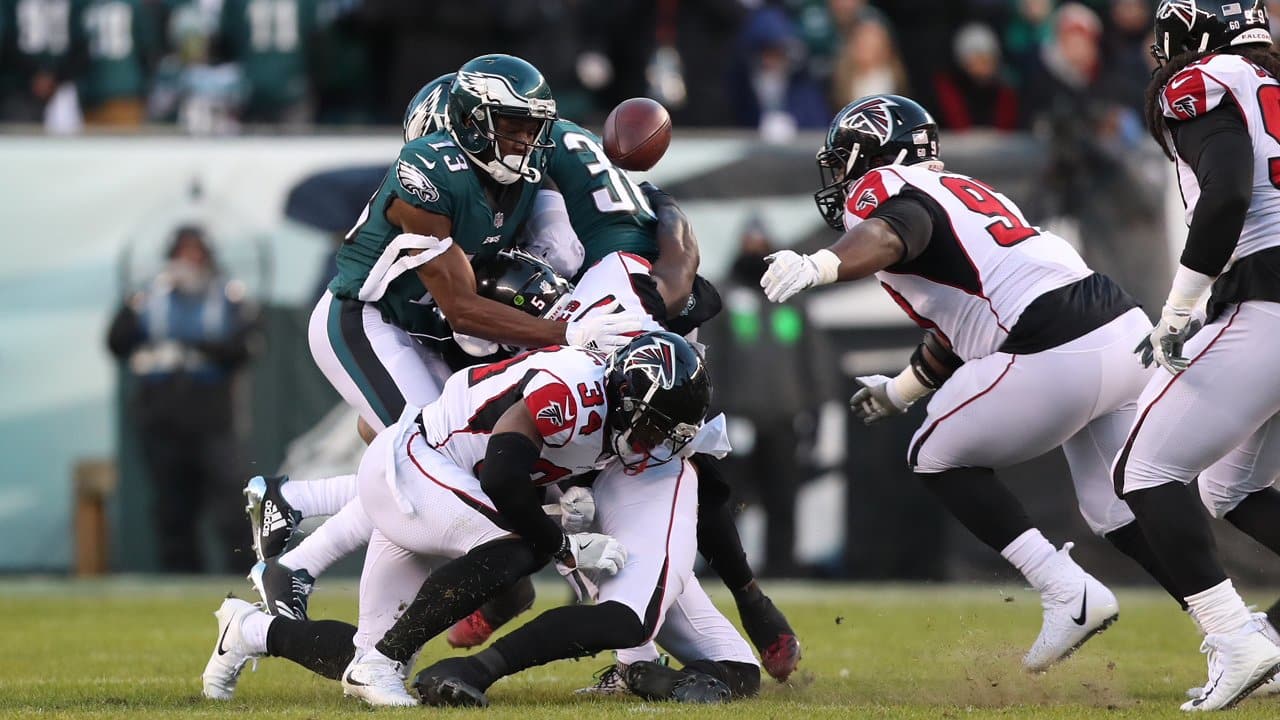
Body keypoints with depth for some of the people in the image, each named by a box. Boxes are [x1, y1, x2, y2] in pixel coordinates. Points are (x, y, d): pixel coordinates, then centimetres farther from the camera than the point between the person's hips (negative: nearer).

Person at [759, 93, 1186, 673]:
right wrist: (900, 391, 49)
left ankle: (1068, 593, -1)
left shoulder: (882, 191, 1)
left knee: (937, 458, 9)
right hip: (1125, 327, 9)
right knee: (1115, 510, 19)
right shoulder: (964, 192, 28)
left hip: (1058, 356, -9)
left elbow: (891, 235, -26)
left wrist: (819, 266, -44)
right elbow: (960, 329, 36)